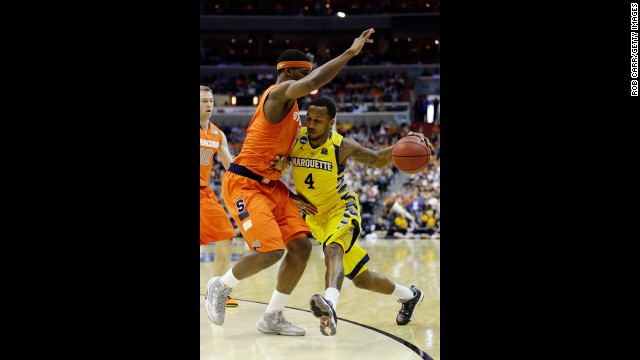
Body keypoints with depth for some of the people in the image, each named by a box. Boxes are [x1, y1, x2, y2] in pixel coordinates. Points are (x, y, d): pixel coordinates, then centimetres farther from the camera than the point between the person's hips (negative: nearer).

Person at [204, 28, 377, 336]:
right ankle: (220, 286, 6)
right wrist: (350, 52, -30)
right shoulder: (279, 93, -14)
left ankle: (272, 317, 10)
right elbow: (311, 84, -34)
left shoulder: (289, 104, 17)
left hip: (272, 185, 10)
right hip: (244, 183, -10)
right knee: (270, 251, -21)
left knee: (301, 246, -1)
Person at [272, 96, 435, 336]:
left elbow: (378, 159, -7)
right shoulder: (294, 140, -12)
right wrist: (291, 196, -18)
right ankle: (410, 295, 36)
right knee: (361, 279, 10)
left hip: (342, 209, -4)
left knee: (332, 250, -39)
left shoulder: (342, 147, -17)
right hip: (315, 216, 4)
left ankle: (330, 305, -64)